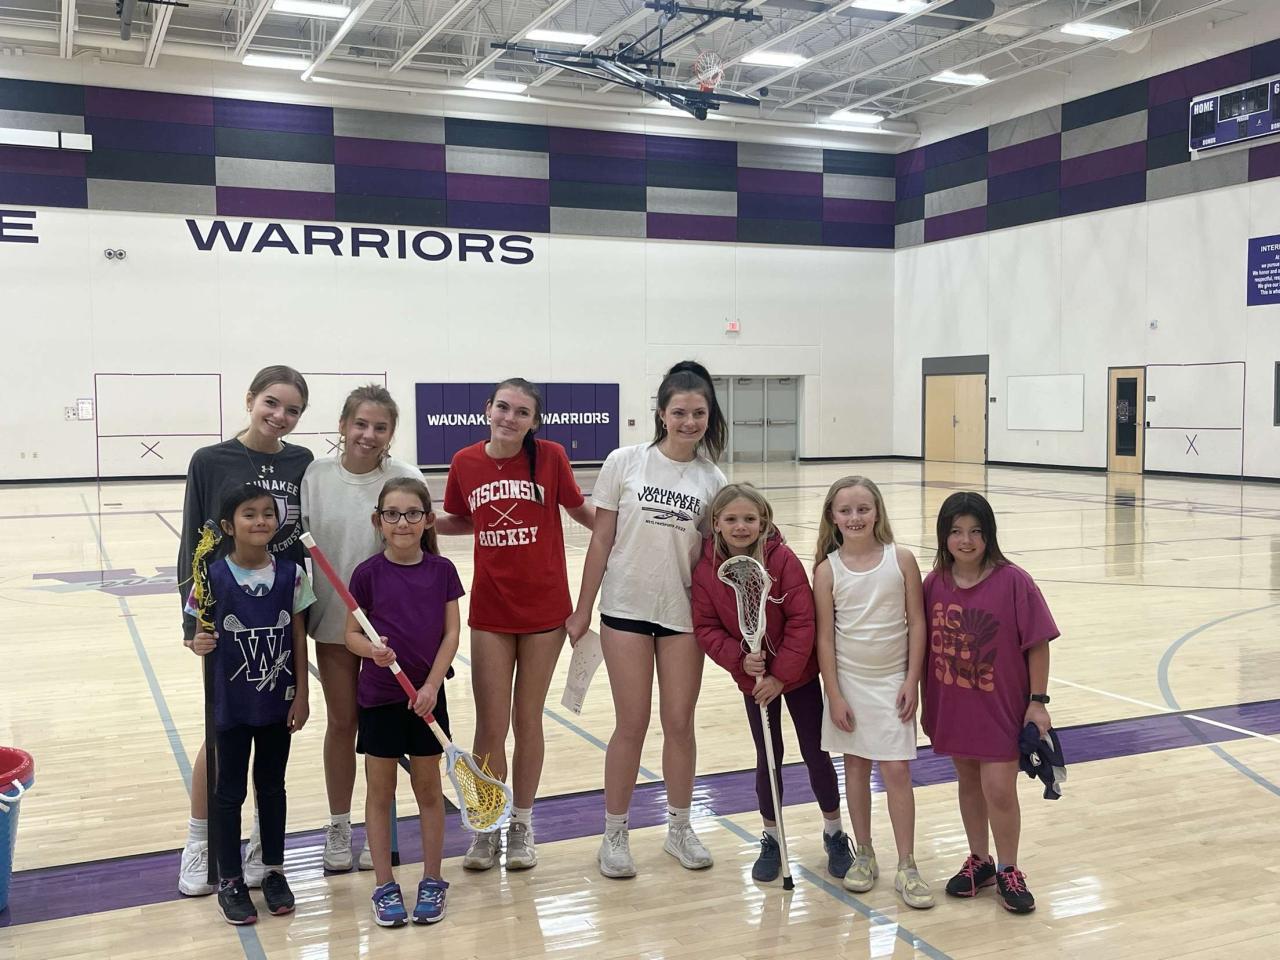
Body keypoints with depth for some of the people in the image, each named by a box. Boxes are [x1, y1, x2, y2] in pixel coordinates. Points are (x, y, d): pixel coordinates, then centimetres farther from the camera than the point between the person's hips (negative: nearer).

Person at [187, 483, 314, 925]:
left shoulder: (290, 574, -6)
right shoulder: (214, 576, -12)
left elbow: (299, 638, 0)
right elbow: (197, 632, -3)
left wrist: (301, 695, -1)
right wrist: (198, 644, -26)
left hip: (277, 702, 2)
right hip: (231, 703, -2)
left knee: (272, 786, 16)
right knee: (230, 790, 10)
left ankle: (274, 871, 31)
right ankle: (230, 881, 23)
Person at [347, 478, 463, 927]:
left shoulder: (442, 570, -3)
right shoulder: (368, 573, -6)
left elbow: (450, 633, -3)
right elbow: (351, 634, -3)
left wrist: (431, 685, -12)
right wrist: (372, 649, -24)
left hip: (426, 695, 1)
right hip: (379, 696, -1)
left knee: (429, 789, 10)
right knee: (380, 791, 8)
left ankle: (432, 882, 23)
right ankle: (385, 886, 20)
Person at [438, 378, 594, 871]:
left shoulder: (550, 457, -9)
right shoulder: (465, 463, -4)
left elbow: (581, 510, 2)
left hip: (544, 609, -1)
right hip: (490, 612, 1)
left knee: (528, 720, 11)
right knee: (490, 725, 4)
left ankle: (522, 825, 27)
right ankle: (486, 827, 23)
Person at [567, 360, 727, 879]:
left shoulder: (712, 480, 1)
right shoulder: (625, 462, -6)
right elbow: (601, 540, -3)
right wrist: (582, 611, -2)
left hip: (683, 612, 2)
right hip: (626, 608, -2)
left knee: (679, 721, 8)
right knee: (632, 723, 3)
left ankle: (679, 828, 27)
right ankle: (614, 835, 19)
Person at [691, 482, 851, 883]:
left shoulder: (783, 559, -20)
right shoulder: (706, 570, -12)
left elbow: (802, 620, -19)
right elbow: (706, 627, -7)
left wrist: (781, 674, -20)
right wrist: (739, 658, -22)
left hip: (798, 673, -2)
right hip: (753, 679, 2)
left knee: (816, 755, 8)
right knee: (768, 759, 11)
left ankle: (834, 832, 29)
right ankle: (771, 838, 29)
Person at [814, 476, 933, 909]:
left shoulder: (901, 559, -7)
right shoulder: (828, 570, -6)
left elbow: (916, 623, -3)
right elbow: (825, 635, -4)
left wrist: (912, 681, -6)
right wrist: (834, 695, -6)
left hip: (892, 680, -1)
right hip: (849, 679, 1)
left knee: (897, 771, -1)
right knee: (855, 766, 10)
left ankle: (906, 867, 8)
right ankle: (864, 855, 24)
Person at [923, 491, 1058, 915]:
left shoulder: (1013, 582, -15)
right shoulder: (935, 583, -4)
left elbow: (1037, 644, -9)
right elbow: (925, 643, 4)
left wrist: (1038, 701, -9)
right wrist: (925, 703, 8)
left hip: (1001, 706, -4)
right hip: (952, 706, 4)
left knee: (999, 789, -2)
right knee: (968, 782, 17)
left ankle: (1008, 871, 19)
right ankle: (979, 860, 34)